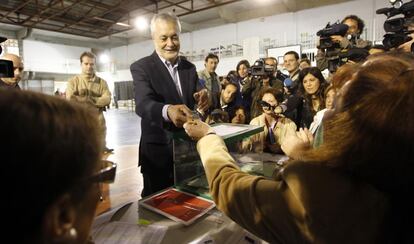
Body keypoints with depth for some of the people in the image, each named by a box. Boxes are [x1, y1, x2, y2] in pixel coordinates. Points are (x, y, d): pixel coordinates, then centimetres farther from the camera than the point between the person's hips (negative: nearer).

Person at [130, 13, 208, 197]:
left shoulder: (189, 67, 6)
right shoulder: (141, 67, -10)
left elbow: (199, 97, 0)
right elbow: (142, 104, -25)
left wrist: (203, 100, -25)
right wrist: (168, 111, -47)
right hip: (158, 151, -4)